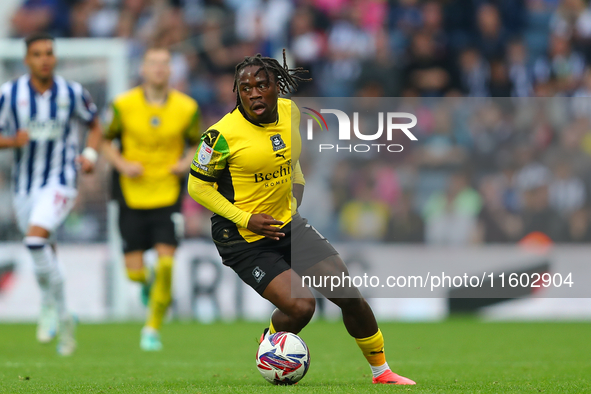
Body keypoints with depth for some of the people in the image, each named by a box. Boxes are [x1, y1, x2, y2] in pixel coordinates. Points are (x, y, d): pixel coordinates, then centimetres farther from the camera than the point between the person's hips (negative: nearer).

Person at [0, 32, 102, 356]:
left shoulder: (72, 93, -5)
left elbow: (94, 125, 12)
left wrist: (90, 154, -6)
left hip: (60, 182, -3)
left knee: (35, 238, -26)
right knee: (45, 254, 12)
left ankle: (51, 305, -8)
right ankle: (62, 318, 31)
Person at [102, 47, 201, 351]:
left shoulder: (186, 108, -2)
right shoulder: (124, 105, -5)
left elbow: (196, 143, 13)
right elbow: (107, 141, 8)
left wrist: (187, 162, -8)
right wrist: (122, 164, -10)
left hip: (168, 197, 0)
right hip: (132, 197, 0)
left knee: (166, 262, -14)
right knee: (134, 272, -5)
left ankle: (153, 328, 4)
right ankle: (148, 281, 35)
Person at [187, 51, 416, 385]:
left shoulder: (290, 112, -2)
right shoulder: (223, 134, -20)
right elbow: (198, 186, -11)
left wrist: (297, 192, 10)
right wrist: (245, 219, -17)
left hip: (288, 225, 6)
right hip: (243, 241, -6)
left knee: (348, 295, 3)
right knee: (301, 306, -22)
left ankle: (382, 371, 22)